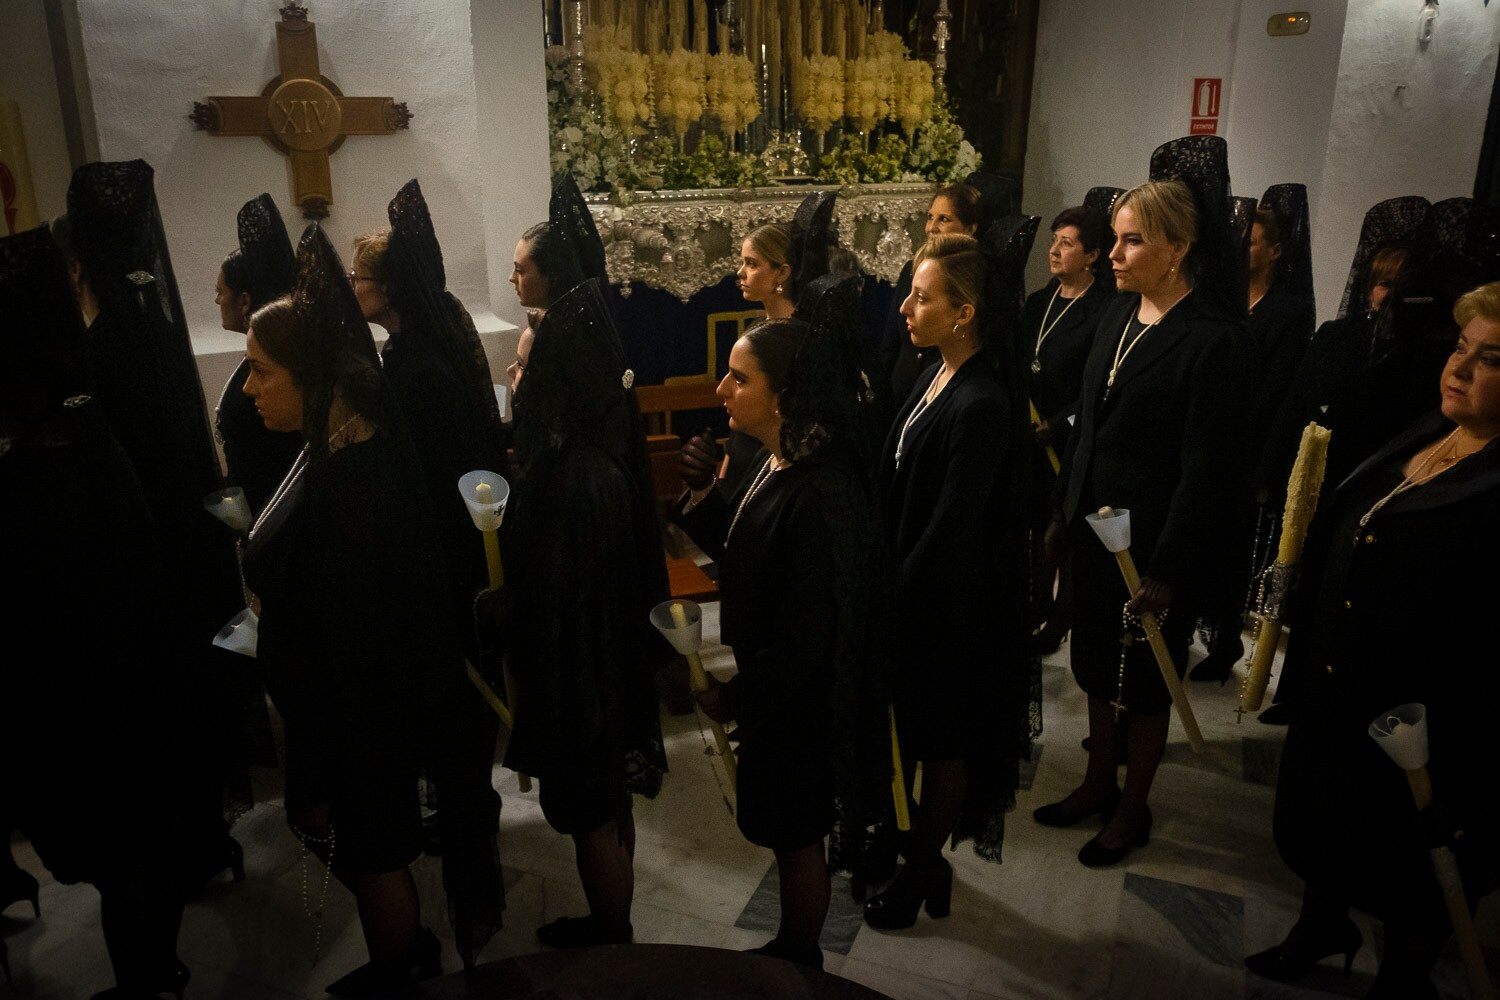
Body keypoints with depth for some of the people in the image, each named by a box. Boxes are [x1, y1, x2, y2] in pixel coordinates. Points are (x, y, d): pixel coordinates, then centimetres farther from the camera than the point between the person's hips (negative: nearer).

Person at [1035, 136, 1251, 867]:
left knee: (1143, 680, 11)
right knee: (1098, 666, 19)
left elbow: (1204, 470, -18)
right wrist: (1062, 513, 11)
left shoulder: (1211, 339, -18)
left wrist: (1165, 571, -16)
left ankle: (1132, 809, 31)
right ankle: (1098, 785, 39)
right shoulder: (1119, 315, 4)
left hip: (1153, 541, -7)